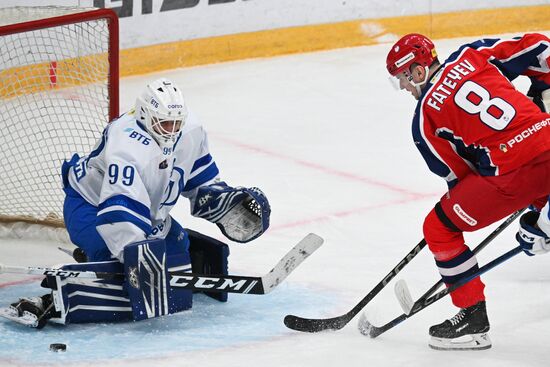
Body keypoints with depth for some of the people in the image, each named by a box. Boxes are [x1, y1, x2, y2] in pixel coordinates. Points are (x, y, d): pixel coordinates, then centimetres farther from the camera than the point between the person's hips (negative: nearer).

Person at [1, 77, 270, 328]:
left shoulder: (190, 131, -11)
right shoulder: (128, 146, -36)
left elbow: (201, 180, 7)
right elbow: (120, 212, -46)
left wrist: (227, 200, -8)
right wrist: (137, 251, -57)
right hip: (90, 206, -9)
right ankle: (53, 300, -32)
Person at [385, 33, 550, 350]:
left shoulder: (424, 118, 6)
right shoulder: (472, 55, 15)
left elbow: (460, 176, 11)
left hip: (511, 170, -6)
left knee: (440, 228, 11)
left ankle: (473, 317, 13)